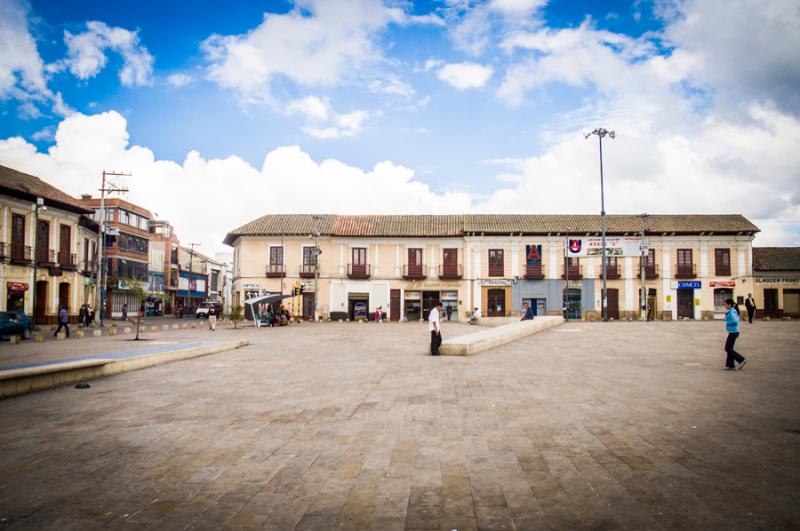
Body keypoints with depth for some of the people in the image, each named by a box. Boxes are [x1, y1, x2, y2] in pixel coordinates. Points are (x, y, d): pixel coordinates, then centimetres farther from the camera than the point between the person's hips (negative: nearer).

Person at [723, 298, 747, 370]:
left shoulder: (731, 312, -17)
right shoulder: (733, 311, 13)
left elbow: (735, 321, -28)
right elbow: (737, 319, 22)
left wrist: (727, 323, -14)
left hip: (733, 332, -10)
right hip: (733, 332, 10)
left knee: (728, 348, -4)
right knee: (729, 348, 11)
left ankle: (741, 360, -4)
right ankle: (731, 365, 13)